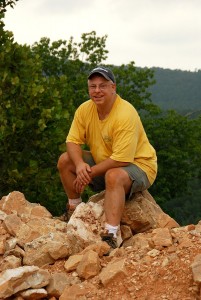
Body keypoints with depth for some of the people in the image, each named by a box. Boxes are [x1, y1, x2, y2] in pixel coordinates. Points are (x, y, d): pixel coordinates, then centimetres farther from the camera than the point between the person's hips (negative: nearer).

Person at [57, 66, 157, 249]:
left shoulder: (125, 114, -28)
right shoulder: (85, 109, -6)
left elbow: (121, 159, -31)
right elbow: (73, 141, -5)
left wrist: (90, 173, -24)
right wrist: (80, 165, -26)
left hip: (138, 164, -8)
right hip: (102, 163, 8)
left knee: (113, 176, -39)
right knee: (65, 160, -3)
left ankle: (111, 236, -42)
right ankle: (75, 211, 11)